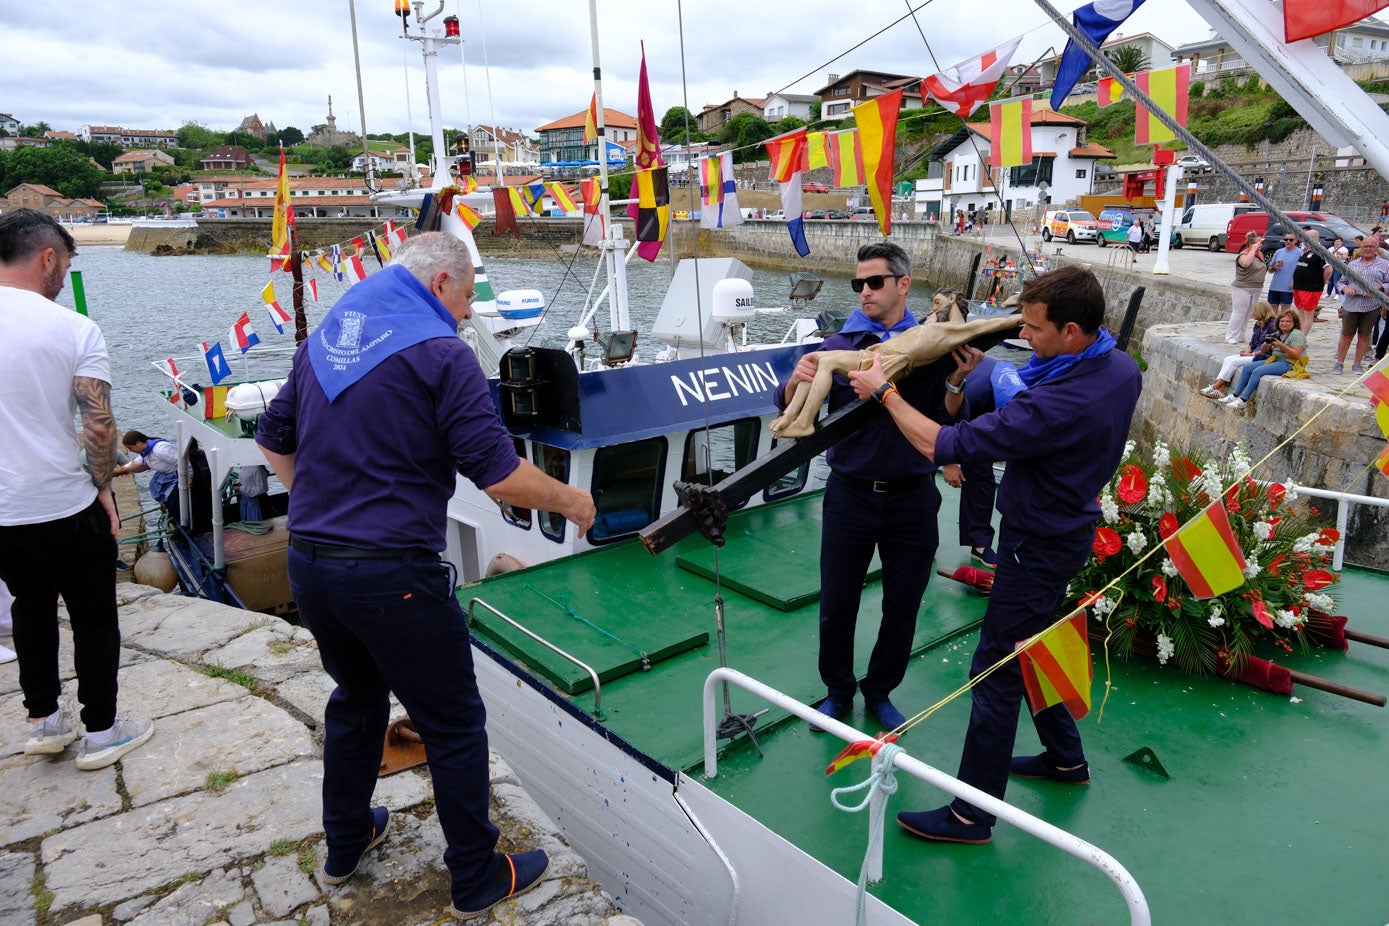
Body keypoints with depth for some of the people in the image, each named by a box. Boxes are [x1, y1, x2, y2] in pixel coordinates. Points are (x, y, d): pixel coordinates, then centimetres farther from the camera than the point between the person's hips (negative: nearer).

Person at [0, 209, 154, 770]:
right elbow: (100, 428, -18)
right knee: (94, 615, 11)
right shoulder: (75, 329, -14)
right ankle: (100, 733, 21)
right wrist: (102, 488, -2)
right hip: (63, 507, -4)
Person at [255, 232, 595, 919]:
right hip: (391, 575, -8)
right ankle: (477, 880, 22)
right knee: (454, 725, 8)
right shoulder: (439, 353, -12)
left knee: (357, 698, 27)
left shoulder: (323, 339, 12)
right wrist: (568, 500, -1)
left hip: (308, 563, 8)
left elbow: (274, 440, 19)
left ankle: (344, 845, 43)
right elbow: (499, 474, -16)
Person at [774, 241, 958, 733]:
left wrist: (957, 383, -22)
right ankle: (838, 690, 33)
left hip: (912, 497, 1)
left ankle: (880, 691, 36)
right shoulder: (838, 345, -1)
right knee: (837, 603, 10)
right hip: (850, 494, 0)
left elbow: (948, 422, -3)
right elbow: (790, 408, -5)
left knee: (903, 604, 14)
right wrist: (796, 380, -27)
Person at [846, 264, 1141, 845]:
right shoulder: (1120, 368, -4)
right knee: (1030, 644, 26)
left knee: (996, 671, 0)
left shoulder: (1057, 404, -34)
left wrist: (884, 392, -19)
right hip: (1070, 525, 10)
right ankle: (1065, 757, 45)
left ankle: (973, 814, 14)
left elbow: (942, 446, -31)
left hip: (1039, 546, -10)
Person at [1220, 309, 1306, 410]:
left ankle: (1243, 400, -25)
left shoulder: (1297, 335, -7)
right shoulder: (1277, 334, 18)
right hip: (1274, 359, 9)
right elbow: (1263, 351, 17)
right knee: (1247, 367, -5)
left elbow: (1296, 354, -19)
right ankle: (1235, 395, -11)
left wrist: (1281, 345, -23)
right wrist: (1267, 343, -5)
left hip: (1287, 363, -9)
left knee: (1257, 371, -25)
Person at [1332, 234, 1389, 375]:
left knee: (1364, 335, 5)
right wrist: (1345, 288, -4)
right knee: (1346, 334, 2)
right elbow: (1341, 281, 17)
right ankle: (1339, 363, 8)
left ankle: (1357, 364, 13)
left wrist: (1378, 287, -16)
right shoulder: (1353, 264, 16)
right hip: (1351, 304, 2)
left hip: (1372, 306, -2)